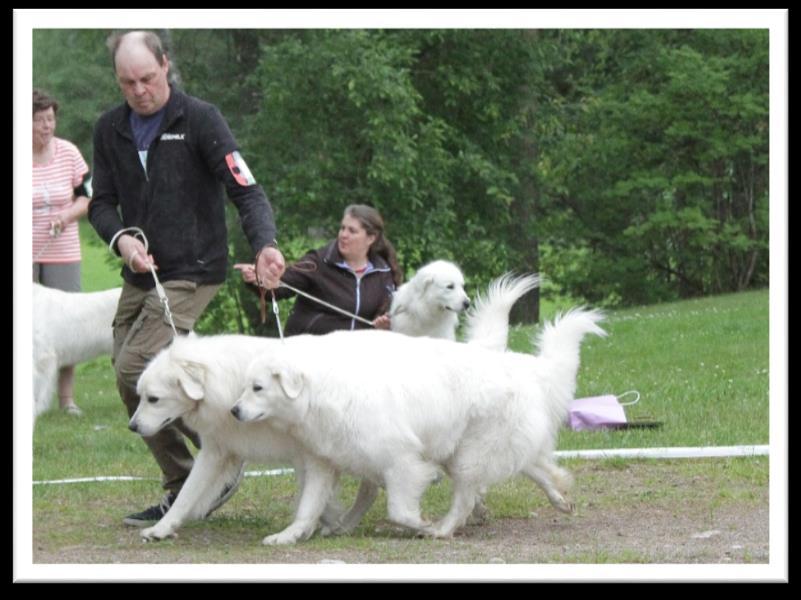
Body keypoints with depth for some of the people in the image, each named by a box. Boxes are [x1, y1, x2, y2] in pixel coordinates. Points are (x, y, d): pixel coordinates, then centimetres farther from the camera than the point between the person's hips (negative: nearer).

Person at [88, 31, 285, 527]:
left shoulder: (199, 119, -9)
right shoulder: (110, 129, 8)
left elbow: (245, 188, -15)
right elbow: (102, 202, 10)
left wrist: (265, 244, -33)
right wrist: (121, 238, -13)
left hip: (192, 273, -7)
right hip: (141, 276, 7)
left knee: (135, 369, -20)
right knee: (131, 377, 4)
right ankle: (183, 493, 14)